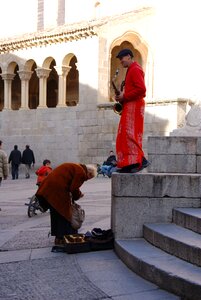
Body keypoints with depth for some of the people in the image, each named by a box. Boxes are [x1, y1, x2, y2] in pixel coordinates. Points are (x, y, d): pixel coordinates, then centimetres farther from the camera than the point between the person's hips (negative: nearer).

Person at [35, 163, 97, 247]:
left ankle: (58, 237, 27)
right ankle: (61, 238, 7)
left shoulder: (74, 167, 21)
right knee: (63, 214, 3)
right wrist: (78, 195, 6)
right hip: (58, 190, -10)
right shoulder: (81, 173, -8)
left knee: (55, 213, 18)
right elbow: (74, 188, -12)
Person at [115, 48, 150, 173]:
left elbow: (141, 89, -21)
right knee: (124, 135, 7)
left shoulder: (135, 69, -10)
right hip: (129, 106, 10)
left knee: (130, 134, -14)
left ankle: (140, 160, -14)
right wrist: (122, 96, 9)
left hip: (134, 106, -10)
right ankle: (128, 164, 6)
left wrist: (124, 97, -16)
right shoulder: (131, 70, 22)